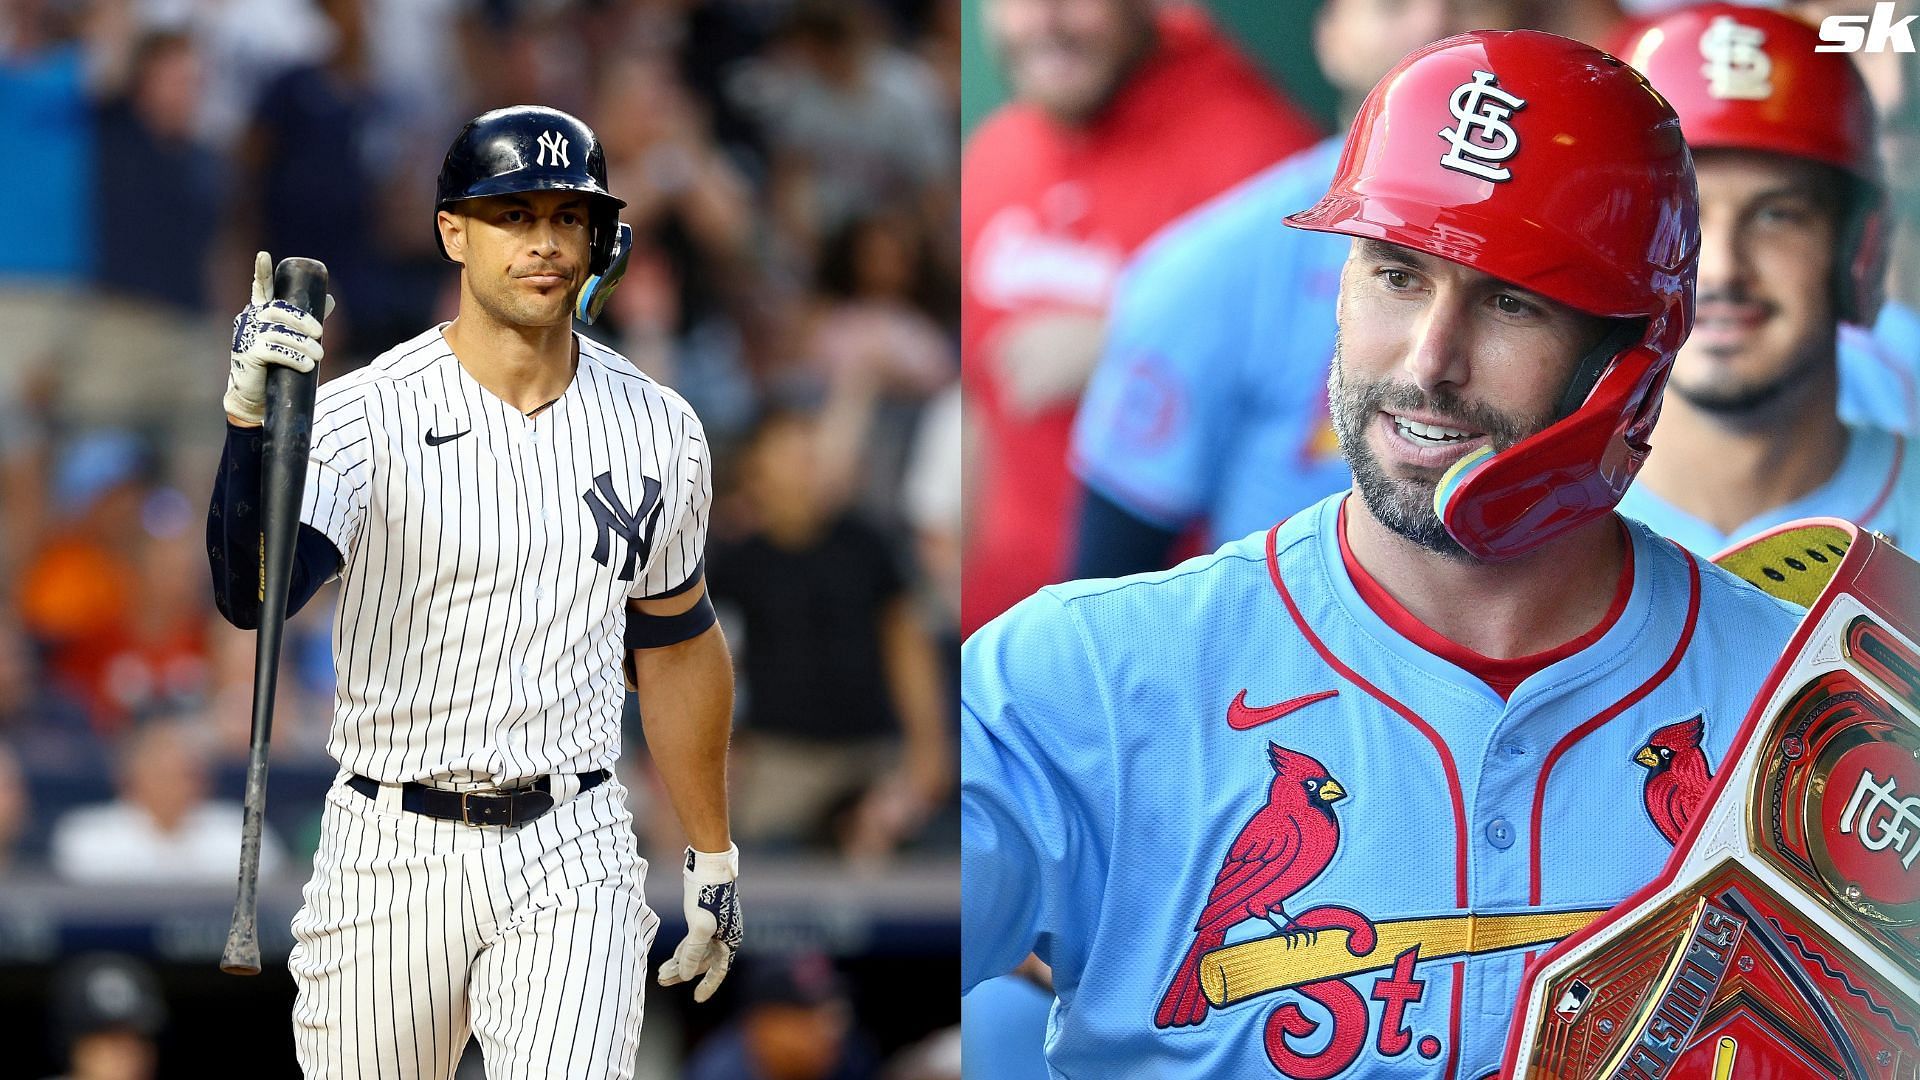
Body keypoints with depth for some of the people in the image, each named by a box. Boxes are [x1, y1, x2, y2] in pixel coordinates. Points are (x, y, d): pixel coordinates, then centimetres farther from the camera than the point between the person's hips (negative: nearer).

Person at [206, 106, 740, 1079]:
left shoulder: (657, 431, 3)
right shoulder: (365, 414, -10)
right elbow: (251, 596, -26)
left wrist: (713, 863, 22)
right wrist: (251, 418, -42)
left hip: (574, 861, 1)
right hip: (390, 853, -1)